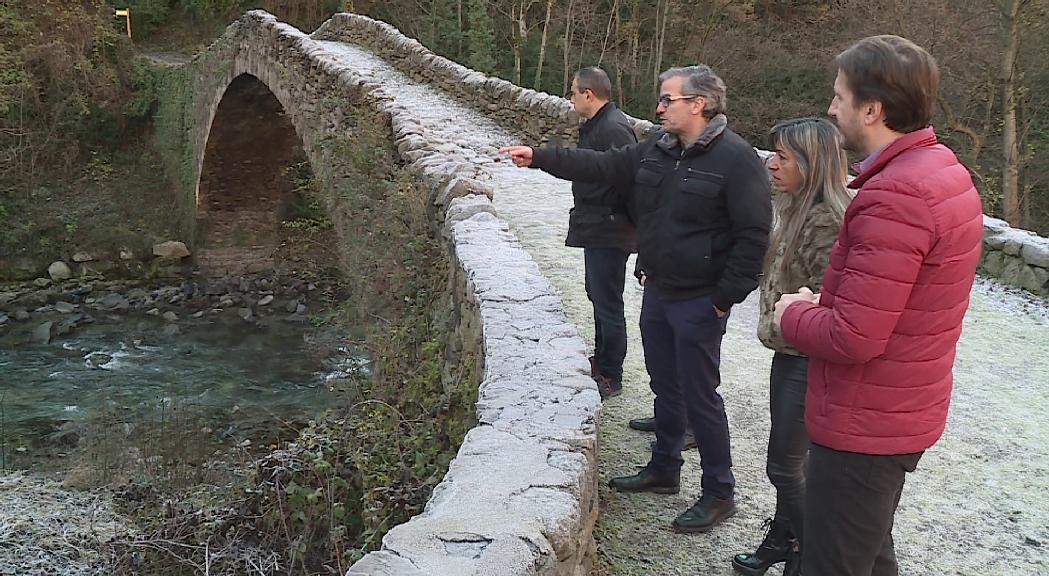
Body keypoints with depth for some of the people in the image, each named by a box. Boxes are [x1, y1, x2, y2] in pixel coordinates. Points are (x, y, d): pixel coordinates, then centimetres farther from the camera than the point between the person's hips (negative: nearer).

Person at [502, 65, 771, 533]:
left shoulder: (735, 159, -17)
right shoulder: (656, 149, 5)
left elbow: (754, 236, -18)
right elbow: (601, 166, 8)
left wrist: (726, 297, -17)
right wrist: (539, 157, 2)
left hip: (699, 302, -7)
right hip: (657, 292, 8)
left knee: (700, 398, 1)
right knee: (665, 387, 20)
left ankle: (719, 494, 17)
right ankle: (663, 470, 37)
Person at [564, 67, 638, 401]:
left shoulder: (614, 129, -21)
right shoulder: (594, 125, 13)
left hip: (609, 232, -11)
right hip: (596, 229, 11)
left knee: (607, 303, -2)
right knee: (597, 295, 22)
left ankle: (610, 377, 9)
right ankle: (601, 359, 38)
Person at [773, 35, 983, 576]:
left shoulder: (894, 196, -27)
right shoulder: (945, 171, 7)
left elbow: (852, 339, -29)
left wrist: (792, 315, -10)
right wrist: (821, 304, 4)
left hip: (863, 428, -10)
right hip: (902, 416, 10)